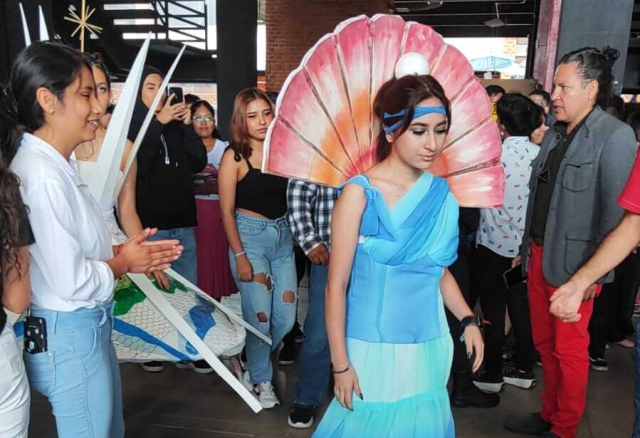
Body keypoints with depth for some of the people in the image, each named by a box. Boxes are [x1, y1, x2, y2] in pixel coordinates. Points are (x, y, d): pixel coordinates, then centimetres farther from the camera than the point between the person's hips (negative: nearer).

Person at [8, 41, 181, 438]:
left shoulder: (58, 165, 7)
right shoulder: (41, 175, -26)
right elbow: (72, 282, -26)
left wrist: (119, 251, -1)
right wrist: (123, 263, -9)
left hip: (88, 326, 10)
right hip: (68, 336, -9)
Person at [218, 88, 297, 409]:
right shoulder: (234, 157, -6)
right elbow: (227, 212, -6)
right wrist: (239, 256, -11)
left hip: (284, 236, 4)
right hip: (250, 236, -4)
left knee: (286, 317, 7)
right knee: (259, 315, 0)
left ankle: (254, 360, 36)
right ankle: (261, 380, 25)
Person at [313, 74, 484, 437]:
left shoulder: (442, 194, 0)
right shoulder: (360, 193, -15)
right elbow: (336, 285, -12)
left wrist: (468, 320, 1)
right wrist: (340, 364, -10)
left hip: (430, 348, 5)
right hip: (374, 349, -4)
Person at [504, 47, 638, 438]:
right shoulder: (554, 134, 9)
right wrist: (527, 248, 14)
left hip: (572, 263, -6)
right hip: (539, 256, 7)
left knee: (569, 351, 8)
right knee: (544, 343, 17)